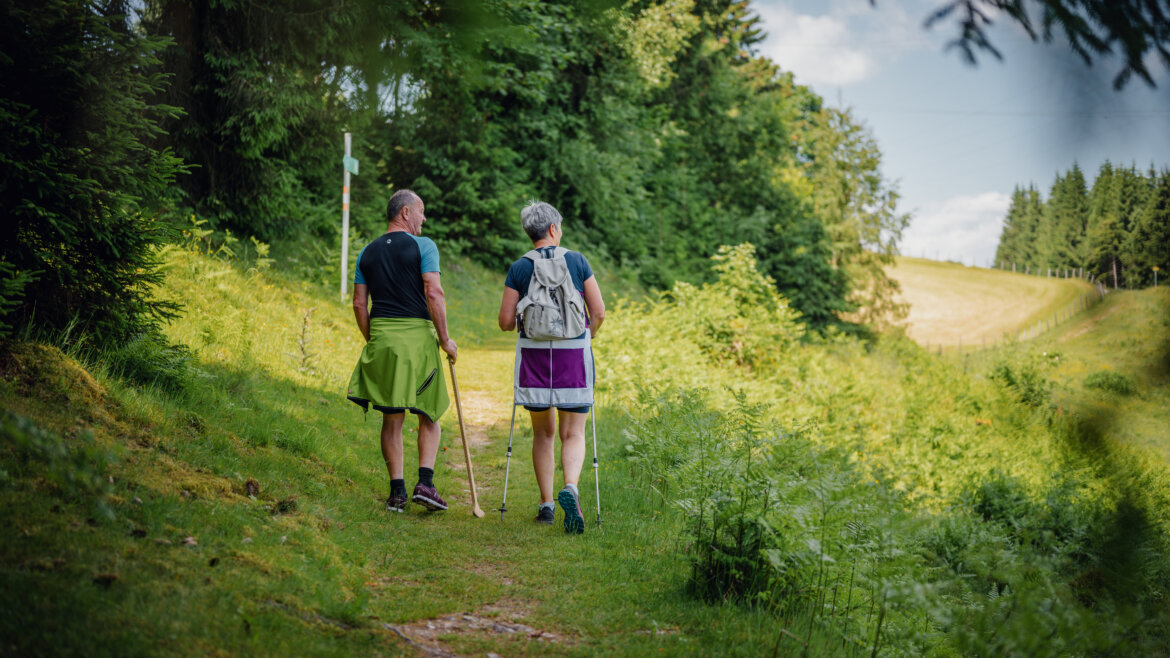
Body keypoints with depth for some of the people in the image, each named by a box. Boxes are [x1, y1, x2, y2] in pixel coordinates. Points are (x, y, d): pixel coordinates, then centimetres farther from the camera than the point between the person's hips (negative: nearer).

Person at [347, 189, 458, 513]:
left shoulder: (368, 252, 12)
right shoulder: (422, 246, -3)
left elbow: (359, 303, 10)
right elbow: (434, 294, -12)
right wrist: (445, 339, -6)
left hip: (381, 337, 4)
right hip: (417, 334, -4)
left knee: (391, 419, 8)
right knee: (429, 416, 8)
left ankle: (397, 490, 5)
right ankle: (425, 483, -5)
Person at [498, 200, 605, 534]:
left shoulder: (519, 269, -1)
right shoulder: (577, 261, -1)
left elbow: (506, 322, -1)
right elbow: (598, 312, -1)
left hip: (534, 354, 1)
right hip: (573, 356, -1)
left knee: (543, 432, 15)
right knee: (573, 434, 3)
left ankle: (546, 504, 16)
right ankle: (570, 487, -24)